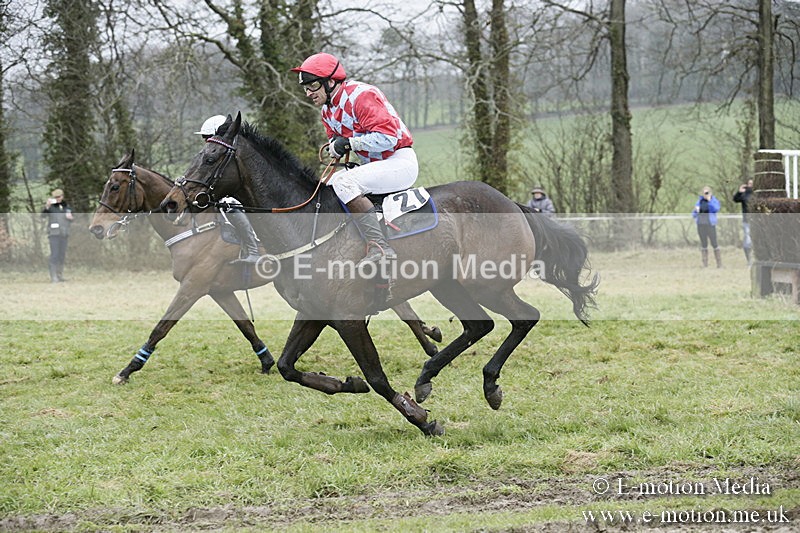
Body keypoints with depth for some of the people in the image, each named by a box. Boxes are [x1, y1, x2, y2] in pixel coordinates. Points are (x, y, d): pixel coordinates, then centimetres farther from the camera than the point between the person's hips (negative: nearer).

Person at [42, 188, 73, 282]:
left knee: (62, 255, 7)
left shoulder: (66, 206, 12)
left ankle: (60, 275, 15)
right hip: (54, 233, -5)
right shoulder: (50, 206, -3)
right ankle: (53, 277, -10)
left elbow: (71, 219, 21)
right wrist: (47, 206, -34)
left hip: (64, 234, 5)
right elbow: (43, 215, -18)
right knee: (54, 254, -11)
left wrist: (70, 217, -3)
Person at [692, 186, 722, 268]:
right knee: (703, 244, 5)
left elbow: (716, 209, -20)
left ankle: (719, 264, -1)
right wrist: (696, 210, -8)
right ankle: (705, 264, 7)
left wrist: (709, 200, -21)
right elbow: (694, 214, 14)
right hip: (701, 225, 4)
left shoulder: (714, 201, 0)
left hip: (710, 225, -4)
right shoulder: (700, 201, 11)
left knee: (714, 244, -6)